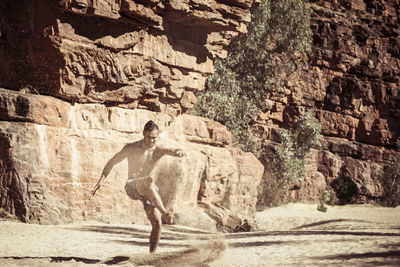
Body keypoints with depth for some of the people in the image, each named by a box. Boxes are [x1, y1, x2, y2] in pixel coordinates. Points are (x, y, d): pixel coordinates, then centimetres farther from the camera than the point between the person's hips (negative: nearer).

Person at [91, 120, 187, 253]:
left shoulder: (159, 149, -2)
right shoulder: (131, 148, -8)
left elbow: (175, 151, -16)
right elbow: (111, 162, 2)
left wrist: (180, 152, -41)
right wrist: (101, 180, -7)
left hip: (149, 190, 4)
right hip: (132, 187, -3)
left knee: (157, 223, -12)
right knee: (147, 180, -39)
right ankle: (165, 213, -46)